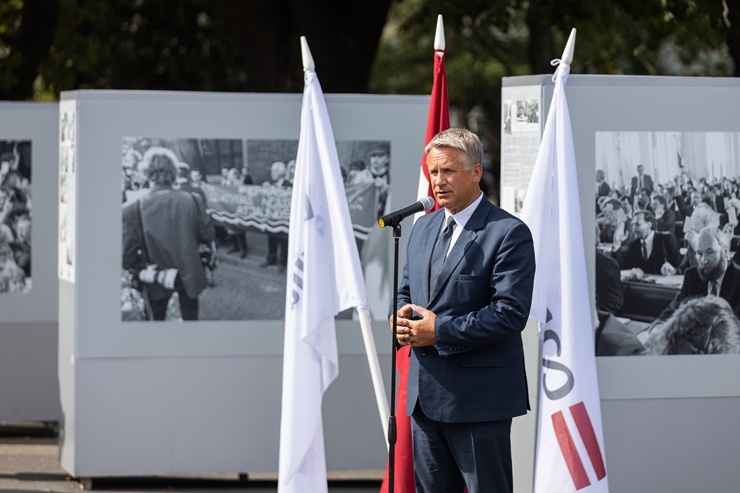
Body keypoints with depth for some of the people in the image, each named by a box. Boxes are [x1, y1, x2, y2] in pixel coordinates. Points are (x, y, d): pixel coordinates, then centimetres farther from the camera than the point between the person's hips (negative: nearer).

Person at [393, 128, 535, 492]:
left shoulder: (509, 233, -11)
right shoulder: (424, 227, 14)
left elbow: (510, 312, -19)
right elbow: (406, 290, 22)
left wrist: (439, 331, -20)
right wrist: (401, 317, -3)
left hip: (478, 398, -8)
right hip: (426, 394, 8)